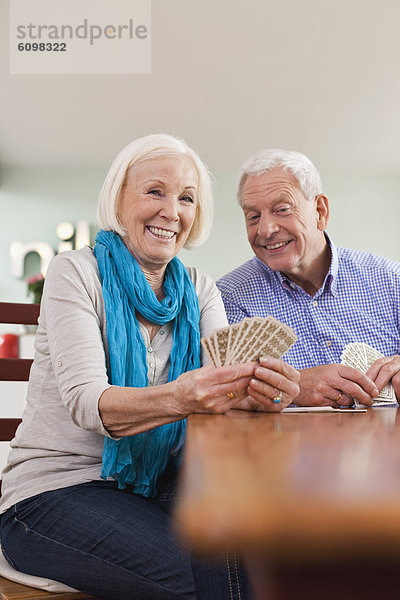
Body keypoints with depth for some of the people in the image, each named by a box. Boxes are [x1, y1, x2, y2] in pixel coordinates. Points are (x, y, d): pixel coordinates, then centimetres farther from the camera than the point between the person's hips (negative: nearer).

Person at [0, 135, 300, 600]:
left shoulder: (199, 290, 7)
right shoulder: (76, 272, -7)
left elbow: (222, 379, -9)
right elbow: (84, 400, -20)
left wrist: (255, 390, -34)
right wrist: (177, 399, -40)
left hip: (155, 486, 5)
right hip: (56, 488, -4)